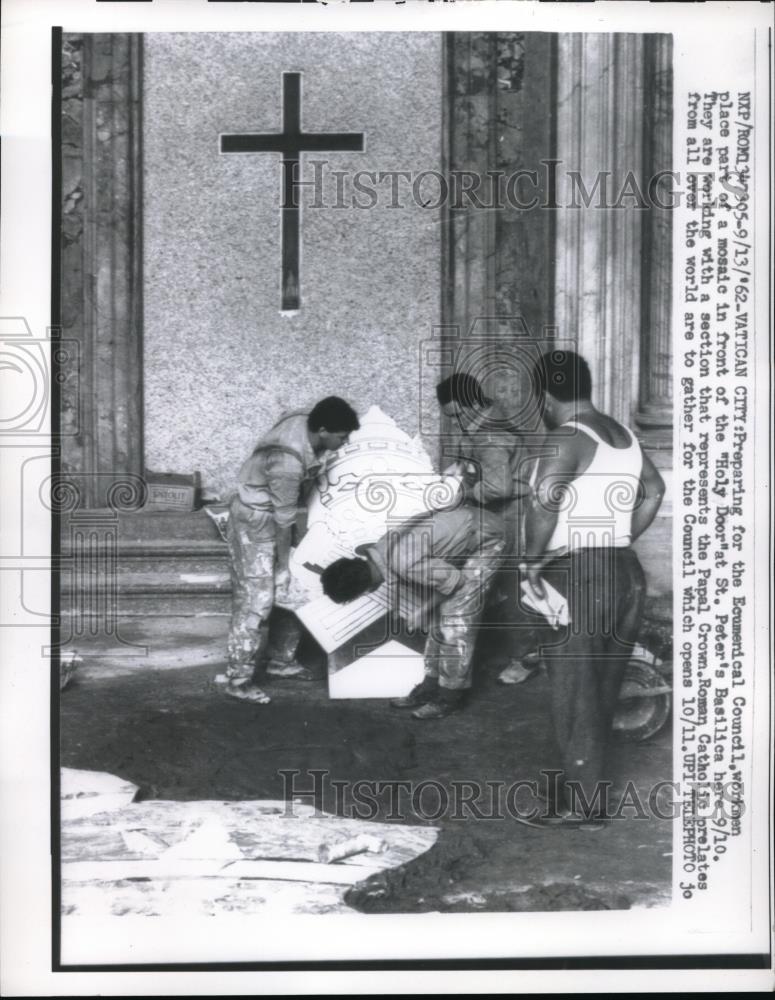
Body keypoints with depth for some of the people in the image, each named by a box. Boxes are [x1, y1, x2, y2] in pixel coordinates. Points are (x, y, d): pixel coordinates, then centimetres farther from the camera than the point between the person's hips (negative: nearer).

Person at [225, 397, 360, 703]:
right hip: (256, 520, -9)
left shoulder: (305, 420, -11)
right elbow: (283, 521, -23)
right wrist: (283, 563, -12)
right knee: (256, 599, -5)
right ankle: (239, 680, 4)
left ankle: (281, 659, 28)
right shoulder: (288, 462, -35)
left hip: (278, 514, 9)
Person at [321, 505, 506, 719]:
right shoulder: (381, 550, -7)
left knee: (456, 618, -9)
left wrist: (424, 610, -9)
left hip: (485, 537, -9)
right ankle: (432, 684, 19)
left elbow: (455, 581, -21)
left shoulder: (407, 565, -34)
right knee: (440, 613, 10)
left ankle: (452, 694, 3)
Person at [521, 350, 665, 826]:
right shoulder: (623, 436, 13)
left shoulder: (566, 439, -14)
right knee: (604, 692, 17)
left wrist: (534, 559, -16)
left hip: (577, 578, -8)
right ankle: (584, 782, 30)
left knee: (576, 697, 4)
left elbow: (544, 505, -30)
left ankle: (585, 804, 14)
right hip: (627, 576, 8)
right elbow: (655, 490, 28)